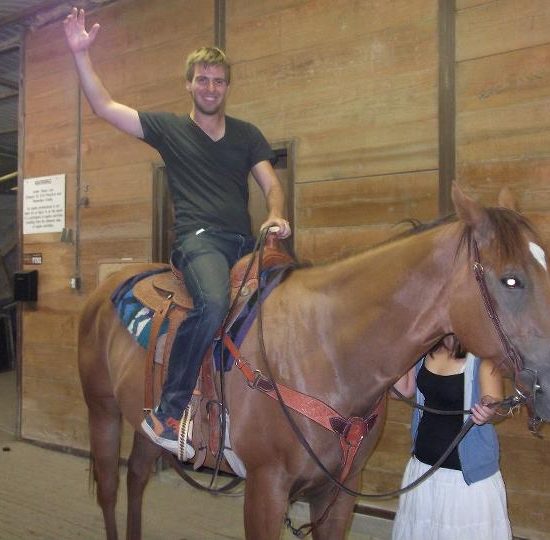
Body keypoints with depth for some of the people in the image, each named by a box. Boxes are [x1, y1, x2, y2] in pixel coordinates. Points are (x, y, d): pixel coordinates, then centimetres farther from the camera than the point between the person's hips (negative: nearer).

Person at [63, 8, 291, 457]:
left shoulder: (247, 135, 20)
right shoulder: (169, 128, 12)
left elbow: (272, 185, 12)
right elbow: (105, 106, 7)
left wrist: (276, 215, -9)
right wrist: (81, 53, 0)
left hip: (244, 242, 5)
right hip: (197, 239, -5)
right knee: (214, 301, -35)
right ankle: (167, 411, -23)